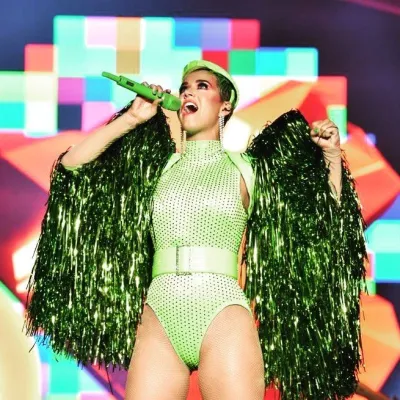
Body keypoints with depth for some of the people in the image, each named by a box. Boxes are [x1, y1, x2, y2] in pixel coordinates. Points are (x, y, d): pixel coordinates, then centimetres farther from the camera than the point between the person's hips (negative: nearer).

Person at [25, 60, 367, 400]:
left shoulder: (247, 170, 11)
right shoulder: (156, 166, 16)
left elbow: (323, 225, 12)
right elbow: (71, 163, 12)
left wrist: (332, 157, 3)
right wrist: (131, 118, 9)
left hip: (222, 314, -2)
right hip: (158, 314, 2)